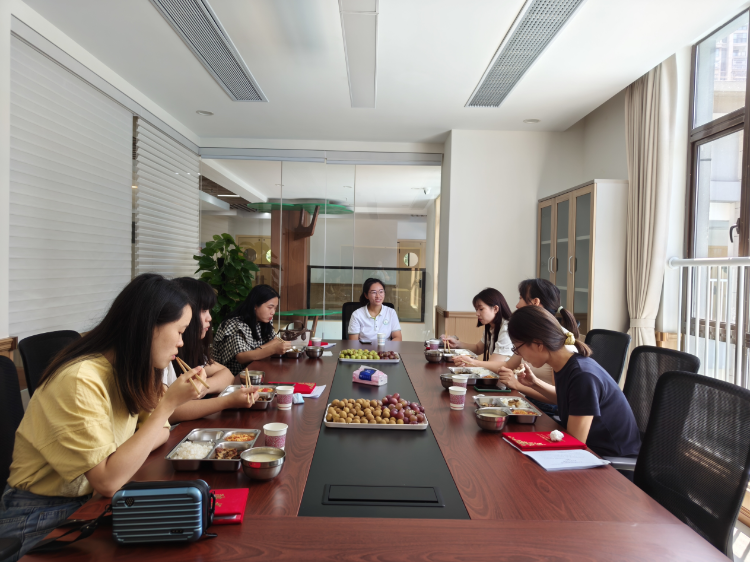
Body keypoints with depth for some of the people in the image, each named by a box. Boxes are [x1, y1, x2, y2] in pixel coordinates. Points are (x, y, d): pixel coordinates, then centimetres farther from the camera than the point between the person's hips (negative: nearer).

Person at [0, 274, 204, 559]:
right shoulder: (79, 380, -26)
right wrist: (167, 404, -28)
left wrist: (123, 460, -17)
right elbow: (108, 481, -28)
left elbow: (161, 432, 3)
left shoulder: (130, 372, -1)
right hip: (44, 520, -7)